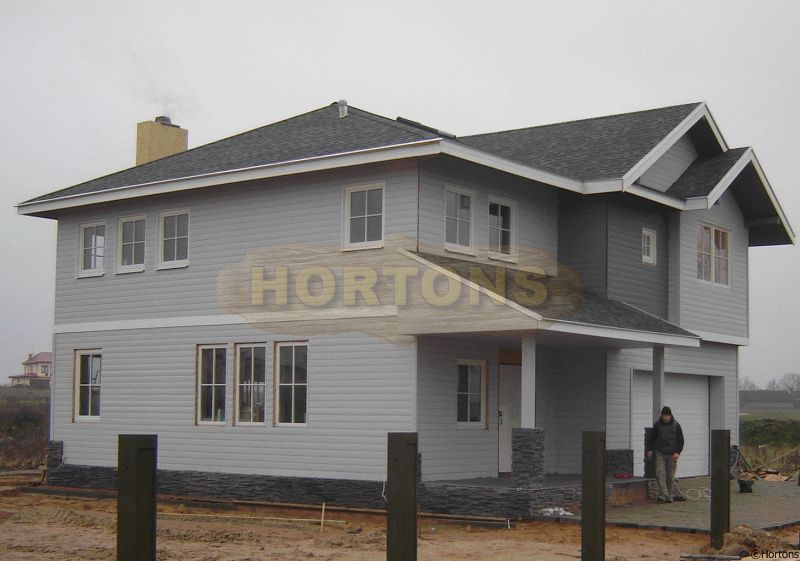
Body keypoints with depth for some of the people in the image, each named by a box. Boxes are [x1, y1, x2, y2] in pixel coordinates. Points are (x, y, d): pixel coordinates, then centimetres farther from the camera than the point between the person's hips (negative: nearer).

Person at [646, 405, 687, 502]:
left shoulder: (676, 425, -1)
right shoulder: (657, 424, 1)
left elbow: (680, 440, 3)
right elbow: (651, 437, 13)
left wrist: (677, 452, -6)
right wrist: (650, 449, 7)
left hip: (671, 454, 0)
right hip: (660, 453, 1)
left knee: (670, 476, 2)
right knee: (660, 473, -12)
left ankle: (669, 495, 10)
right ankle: (664, 494, -14)